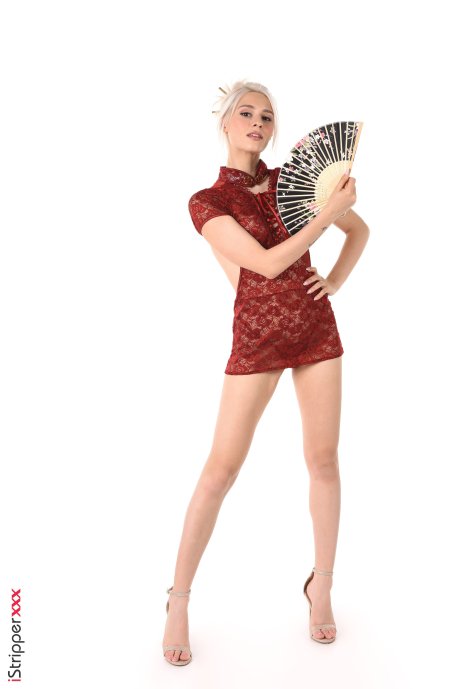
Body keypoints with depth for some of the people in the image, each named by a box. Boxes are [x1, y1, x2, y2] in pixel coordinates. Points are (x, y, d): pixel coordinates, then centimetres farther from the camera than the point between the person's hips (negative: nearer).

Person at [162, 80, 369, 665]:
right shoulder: (207, 202, -4)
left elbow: (360, 229, 16)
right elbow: (266, 263, -16)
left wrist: (335, 281, 0)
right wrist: (330, 211, -14)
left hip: (316, 327, 4)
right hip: (257, 337, -3)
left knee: (323, 459, 6)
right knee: (221, 468, -3)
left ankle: (321, 587, 25)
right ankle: (179, 600, 14)